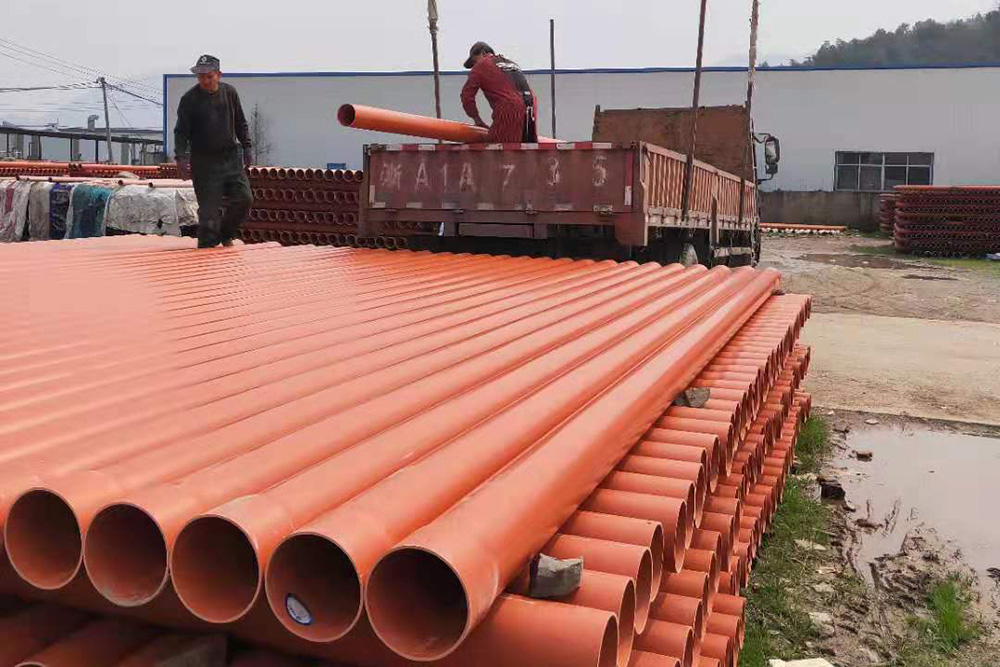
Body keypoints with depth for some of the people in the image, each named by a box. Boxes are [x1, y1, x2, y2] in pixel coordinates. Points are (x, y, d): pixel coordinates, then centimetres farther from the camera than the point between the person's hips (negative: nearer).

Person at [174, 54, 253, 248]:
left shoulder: (230, 92, 5)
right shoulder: (189, 99, -6)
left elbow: (240, 124, 16)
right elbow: (181, 131, -6)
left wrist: (247, 147, 11)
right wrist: (181, 156, -18)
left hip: (231, 158, 4)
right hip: (204, 162, -4)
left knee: (244, 198, -1)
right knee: (209, 210, -4)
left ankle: (225, 233, 23)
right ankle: (207, 248, 7)